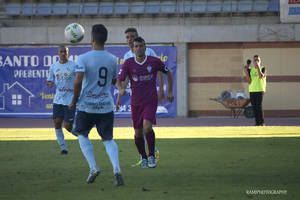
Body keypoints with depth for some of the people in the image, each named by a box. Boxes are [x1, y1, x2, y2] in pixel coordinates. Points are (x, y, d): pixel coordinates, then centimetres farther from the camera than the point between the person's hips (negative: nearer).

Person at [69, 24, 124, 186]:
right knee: (108, 139, 10)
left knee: (82, 135, 19)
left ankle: (93, 168, 5)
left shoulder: (83, 58, -11)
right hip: (106, 106, 3)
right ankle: (116, 169, -12)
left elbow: (78, 82, -19)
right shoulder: (112, 59, 3)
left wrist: (74, 100, -5)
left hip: (87, 106, -3)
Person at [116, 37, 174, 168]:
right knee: (138, 133, 5)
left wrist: (170, 92, 11)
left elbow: (168, 73, 12)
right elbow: (118, 80, -5)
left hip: (151, 101, -2)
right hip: (136, 102, 2)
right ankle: (143, 158, 27)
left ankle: (151, 155, -3)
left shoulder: (154, 61, -5)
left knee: (147, 127, -22)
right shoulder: (128, 63, -4)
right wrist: (121, 90, -27)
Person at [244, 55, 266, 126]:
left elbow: (261, 76, -18)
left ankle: (262, 122, -6)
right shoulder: (250, 70, 12)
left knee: (259, 106, -12)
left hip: (260, 90, -4)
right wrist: (246, 73, -4)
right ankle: (257, 122, 10)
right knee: (254, 107, 4)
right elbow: (249, 82, 6)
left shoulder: (263, 69, 2)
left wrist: (258, 67, -18)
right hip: (252, 90, 4)